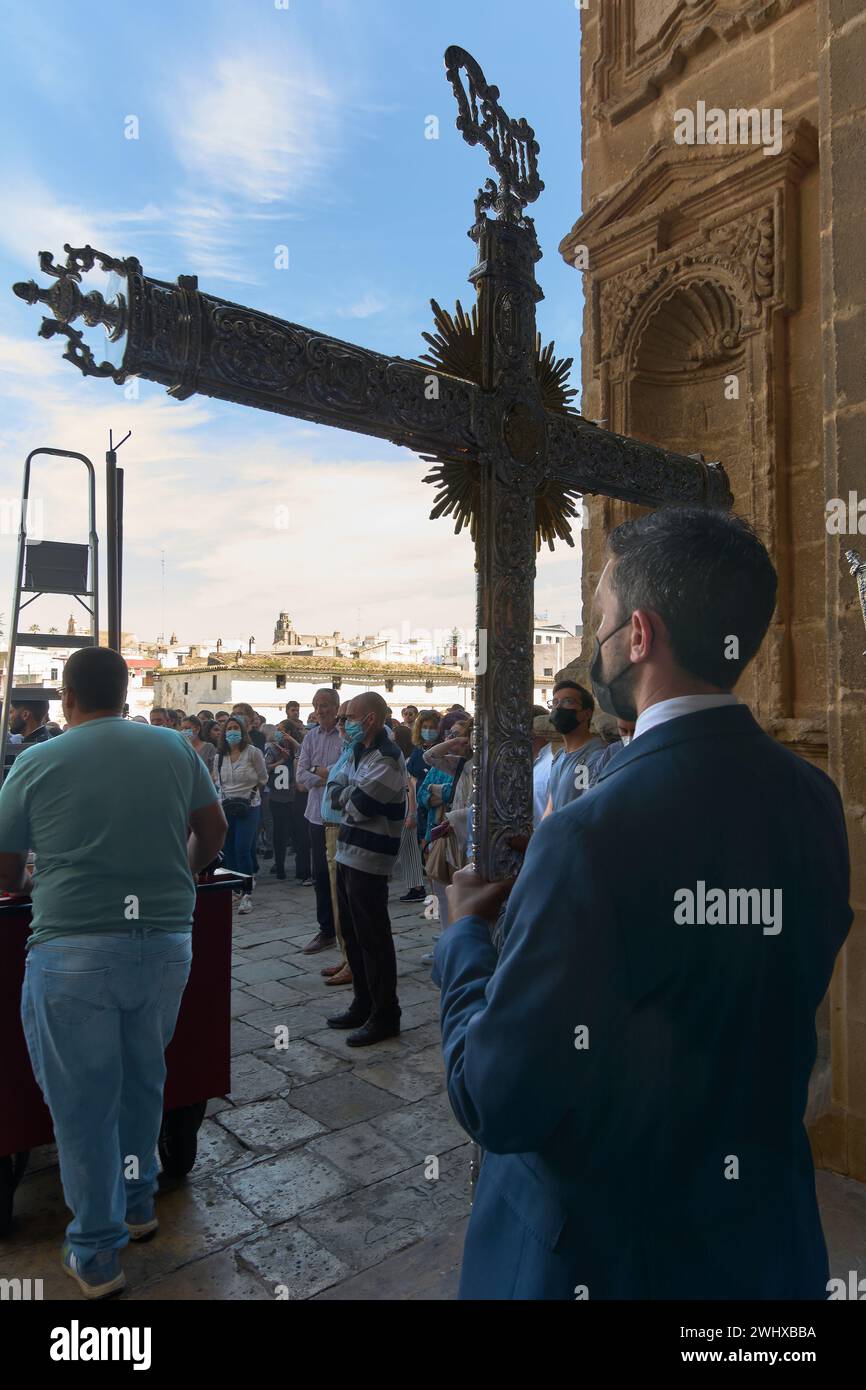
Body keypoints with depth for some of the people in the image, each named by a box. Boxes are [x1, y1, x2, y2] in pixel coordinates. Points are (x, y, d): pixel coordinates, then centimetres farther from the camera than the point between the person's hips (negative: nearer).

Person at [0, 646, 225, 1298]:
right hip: (166, 942, 3)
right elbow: (213, 830, 15)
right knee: (143, 1082, 23)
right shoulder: (175, 748, 3)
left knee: (82, 1101, 13)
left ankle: (97, 1254, 26)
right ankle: (137, 1204, 41)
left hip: (73, 948, -3)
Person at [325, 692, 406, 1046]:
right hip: (348, 854, 9)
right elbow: (334, 792, 9)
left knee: (372, 938, 0)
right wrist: (352, 794, -10)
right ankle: (363, 1004, 31)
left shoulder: (387, 758, -16)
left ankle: (384, 1016, 12)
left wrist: (345, 795, -1)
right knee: (352, 933, 18)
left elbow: (358, 807, -20)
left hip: (368, 859, -9)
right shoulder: (358, 752, 14)